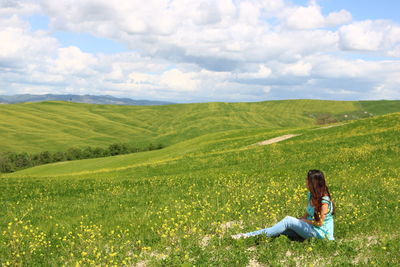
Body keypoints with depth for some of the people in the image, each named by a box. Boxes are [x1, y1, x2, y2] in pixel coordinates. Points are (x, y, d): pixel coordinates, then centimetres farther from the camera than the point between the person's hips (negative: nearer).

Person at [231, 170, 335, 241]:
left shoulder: (324, 202, -20)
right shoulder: (311, 195, 8)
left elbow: (320, 223, -17)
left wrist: (303, 220, -7)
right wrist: (300, 219, -4)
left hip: (320, 233, -8)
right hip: (309, 228, 8)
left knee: (288, 220, -22)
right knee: (283, 229, -12)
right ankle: (248, 235, -20)